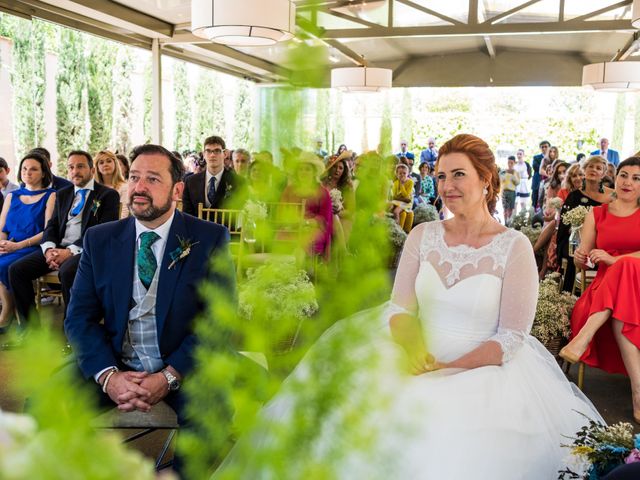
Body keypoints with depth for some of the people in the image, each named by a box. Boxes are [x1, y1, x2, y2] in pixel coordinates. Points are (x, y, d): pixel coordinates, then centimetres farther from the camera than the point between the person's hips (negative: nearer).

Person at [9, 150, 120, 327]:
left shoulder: (108, 195, 1)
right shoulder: (62, 194, 22)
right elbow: (51, 226, 16)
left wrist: (71, 251, -19)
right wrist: (49, 249, -7)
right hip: (58, 248, 6)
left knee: (67, 271, -37)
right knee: (16, 269, -13)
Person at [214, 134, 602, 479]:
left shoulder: (514, 247, -6)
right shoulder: (422, 236, 4)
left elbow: (512, 337, -8)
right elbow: (399, 307, 3)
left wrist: (448, 369, -17)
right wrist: (410, 348, -18)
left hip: (485, 368, -3)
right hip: (418, 359, 3)